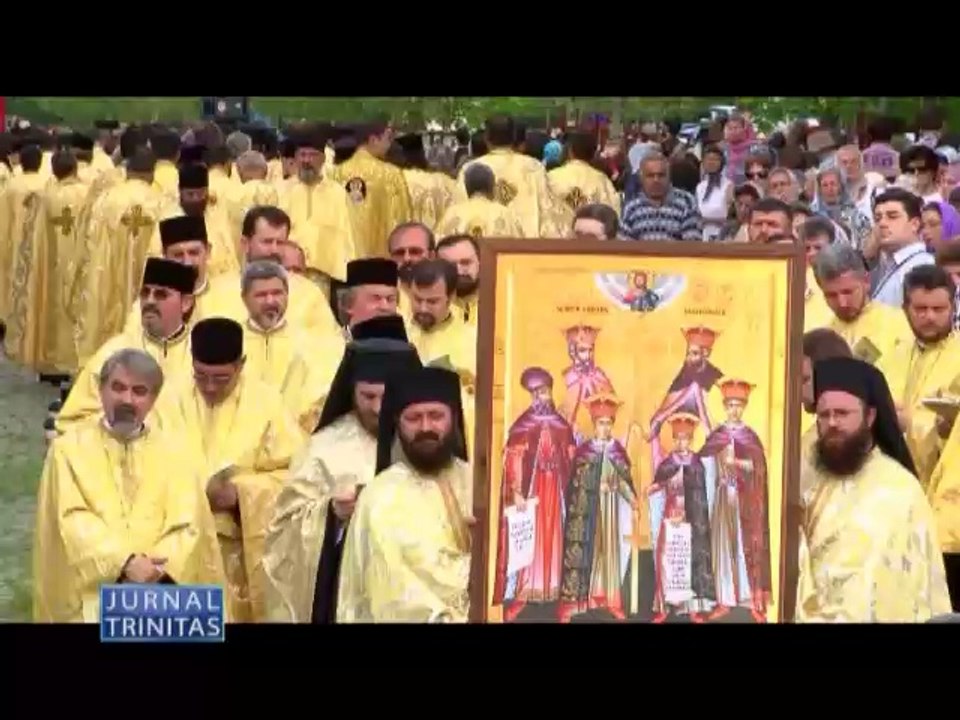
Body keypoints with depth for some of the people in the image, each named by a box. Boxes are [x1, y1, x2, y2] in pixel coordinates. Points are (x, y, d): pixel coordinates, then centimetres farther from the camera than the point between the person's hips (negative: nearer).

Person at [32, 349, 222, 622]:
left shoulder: (173, 450, 13)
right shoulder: (69, 448, 8)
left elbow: (187, 527, 4)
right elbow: (73, 523, -3)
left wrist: (158, 569, -14)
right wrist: (124, 562, -16)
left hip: (161, 585, 1)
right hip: (96, 587, -1)